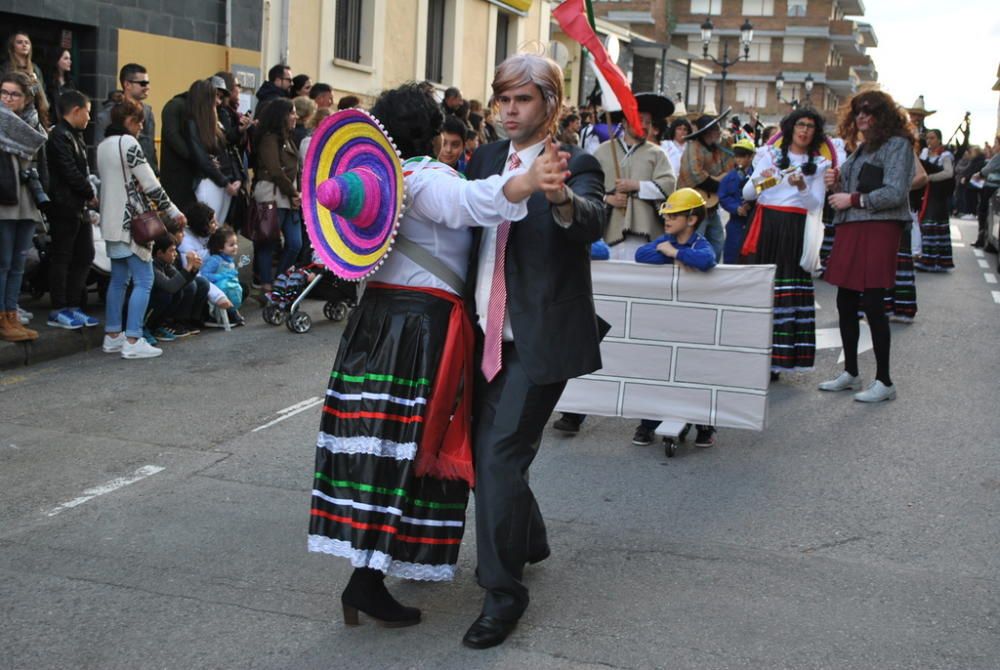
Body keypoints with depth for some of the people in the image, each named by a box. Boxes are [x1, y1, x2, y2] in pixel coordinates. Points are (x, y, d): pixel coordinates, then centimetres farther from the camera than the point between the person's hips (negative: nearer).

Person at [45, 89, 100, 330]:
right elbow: (71, 173, -19)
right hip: (65, 208, -10)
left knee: (84, 256, 12)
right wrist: (91, 195, -7)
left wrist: (89, 195, 2)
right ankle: (58, 311, 4)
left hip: (80, 208, 10)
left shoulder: (75, 136, 17)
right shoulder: (60, 137, -14)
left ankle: (73, 307, 18)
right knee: (62, 258, -2)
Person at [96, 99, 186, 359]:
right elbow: (150, 184, -15)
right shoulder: (128, 143, -13)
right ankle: (132, 340, -11)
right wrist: (173, 211, -7)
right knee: (143, 280, -7)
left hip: (112, 222, 9)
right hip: (131, 221, -9)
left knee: (118, 280, 14)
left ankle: (112, 336, 17)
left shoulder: (103, 145, 14)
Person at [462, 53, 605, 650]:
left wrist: (562, 199, -48)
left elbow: (594, 221, -26)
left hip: (538, 338, -7)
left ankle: (504, 594, 1)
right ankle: (529, 541, 42)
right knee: (484, 450, 16)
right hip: (488, 332, 7)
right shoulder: (486, 159, 11)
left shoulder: (575, 166, -7)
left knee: (501, 457, -11)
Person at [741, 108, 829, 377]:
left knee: (789, 291, -6)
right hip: (765, 228, 0)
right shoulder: (769, 154, 14)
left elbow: (817, 205, 5)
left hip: (796, 232, 0)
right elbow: (747, 194, 9)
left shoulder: (819, 164, 14)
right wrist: (758, 180, -12)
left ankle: (776, 359, -2)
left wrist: (802, 186, -13)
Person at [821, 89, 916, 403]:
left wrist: (854, 199, -12)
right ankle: (850, 374, 22)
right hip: (850, 230, 9)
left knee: (872, 304, -8)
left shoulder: (897, 145, -5)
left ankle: (884, 382, 0)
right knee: (845, 303, 10)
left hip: (878, 230, -8)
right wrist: (837, 184, 5)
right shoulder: (862, 148, 20)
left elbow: (895, 193, -15)